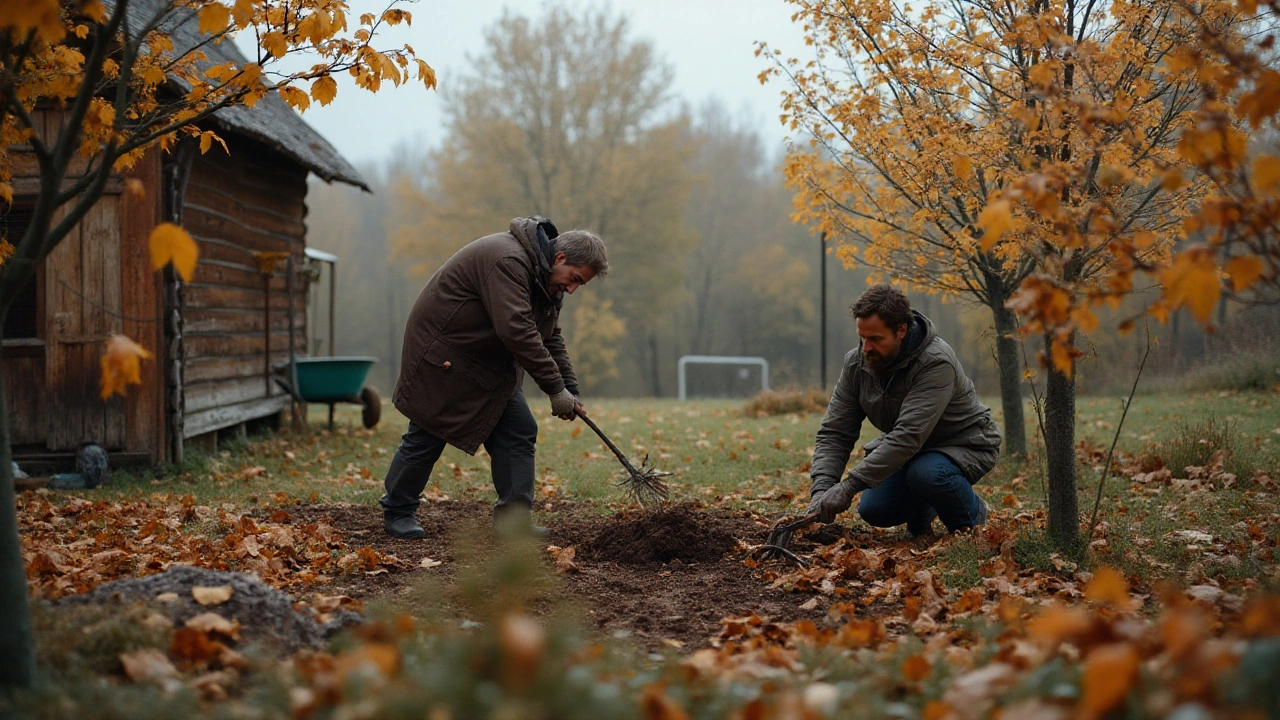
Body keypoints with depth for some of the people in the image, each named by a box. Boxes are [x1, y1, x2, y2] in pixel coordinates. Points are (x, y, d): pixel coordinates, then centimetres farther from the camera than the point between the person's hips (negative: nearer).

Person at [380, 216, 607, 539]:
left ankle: (514, 518, 3)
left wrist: (570, 390, -2)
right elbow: (517, 331, -37)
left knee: (519, 432, 0)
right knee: (427, 436, -1)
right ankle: (396, 513, 17)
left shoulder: (547, 278, 4)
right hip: (445, 353, -9)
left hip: (491, 361, 9)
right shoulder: (508, 261, -29)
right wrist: (555, 388, -33)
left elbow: (550, 338, 10)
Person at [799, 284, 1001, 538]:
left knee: (925, 473, -36)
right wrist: (821, 489, -29)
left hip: (965, 444, -5)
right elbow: (834, 433, -11)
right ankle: (922, 511, 17)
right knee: (873, 510, -16)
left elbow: (908, 435, -40)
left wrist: (849, 486, -44)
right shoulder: (856, 363, -12)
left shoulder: (936, 362, -32)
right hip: (911, 450, 6)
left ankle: (971, 514, -4)